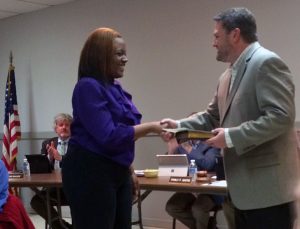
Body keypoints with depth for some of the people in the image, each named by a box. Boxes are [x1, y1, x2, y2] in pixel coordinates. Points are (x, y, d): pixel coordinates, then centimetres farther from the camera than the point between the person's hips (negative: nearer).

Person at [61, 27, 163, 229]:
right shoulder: (88, 87, -16)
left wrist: (128, 170, 22)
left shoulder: (115, 87, 12)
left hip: (117, 172, 9)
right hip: (90, 174, -9)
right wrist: (151, 127, -17)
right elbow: (109, 136, -23)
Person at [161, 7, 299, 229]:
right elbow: (212, 117, 21)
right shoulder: (229, 75, 17)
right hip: (245, 187, 10)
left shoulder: (267, 63, -14)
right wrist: (179, 125, 6)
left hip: (268, 186, -10)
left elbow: (281, 116, -23)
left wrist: (232, 137, -22)